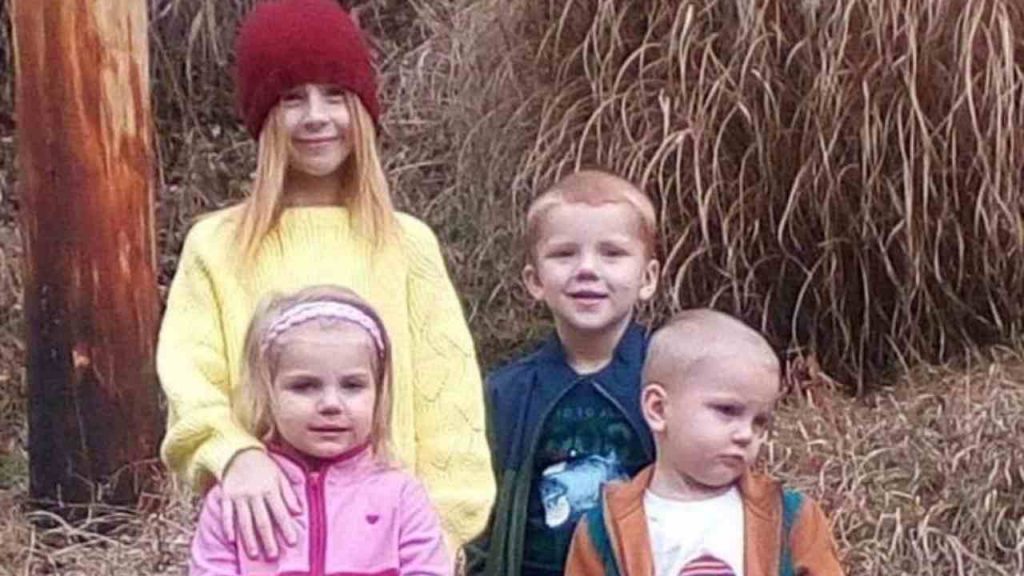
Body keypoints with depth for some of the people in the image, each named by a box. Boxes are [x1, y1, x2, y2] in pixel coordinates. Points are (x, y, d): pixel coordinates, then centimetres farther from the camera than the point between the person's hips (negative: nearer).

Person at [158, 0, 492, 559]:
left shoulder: (407, 243, 5)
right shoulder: (216, 245, 3)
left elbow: (445, 395, 2)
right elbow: (188, 379, -6)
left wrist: (437, 532, -5)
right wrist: (236, 455, -26)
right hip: (265, 531, 0)